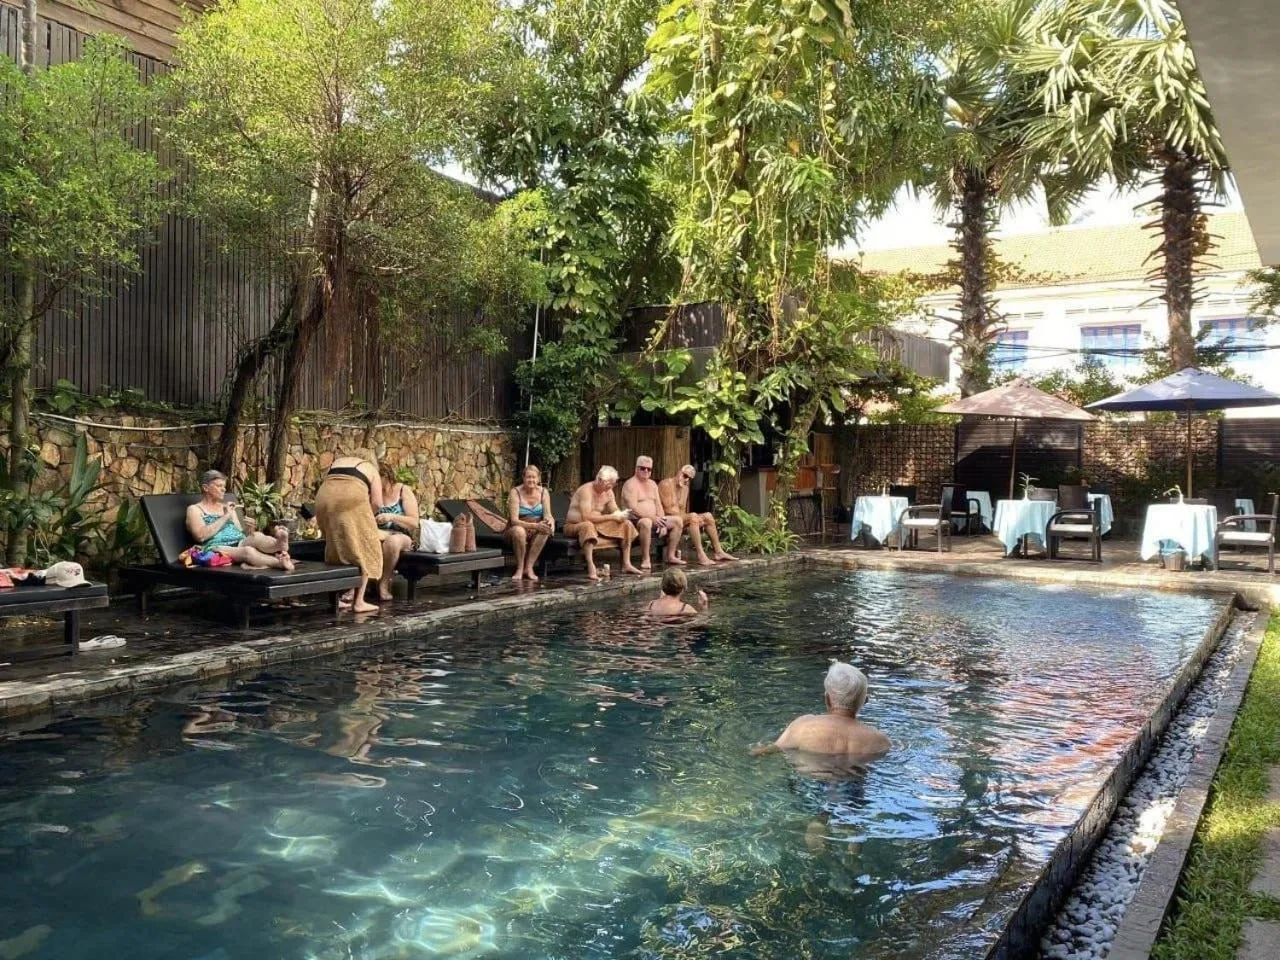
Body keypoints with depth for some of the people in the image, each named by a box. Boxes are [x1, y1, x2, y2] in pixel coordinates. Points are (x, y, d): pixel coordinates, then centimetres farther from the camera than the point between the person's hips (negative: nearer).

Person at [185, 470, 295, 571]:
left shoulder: (227, 507, 29)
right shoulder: (194, 509, 11)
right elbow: (201, 536, -7)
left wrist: (248, 530, -2)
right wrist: (225, 517, -5)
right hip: (217, 548, -5)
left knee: (257, 537, -33)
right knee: (248, 551, -38)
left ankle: (280, 544, -66)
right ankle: (280, 562, -64)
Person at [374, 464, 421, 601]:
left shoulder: (404, 491, -1)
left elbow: (415, 523, -6)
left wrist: (392, 517, -21)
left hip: (403, 537, -2)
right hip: (379, 535, 2)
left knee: (392, 541, -40)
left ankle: (384, 583, -20)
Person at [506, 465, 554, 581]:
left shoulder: (543, 492, -1)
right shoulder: (515, 492, -13)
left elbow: (547, 514, -8)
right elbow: (514, 520, -22)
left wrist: (550, 521, -34)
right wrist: (535, 525, -36)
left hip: (536, 532, 3)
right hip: (516, 530, -3)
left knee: (546, 530, -31)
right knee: (519, 531, -38)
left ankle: (529, 567, -24)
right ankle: (520, 568, -22)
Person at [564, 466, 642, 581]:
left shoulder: (608, 492, 3)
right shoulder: (586, 490, -22)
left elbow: (615, 511, 6)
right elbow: (587, 517, -31)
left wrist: (621, 515, -19)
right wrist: (611, 517, -29)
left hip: (598, 525, 8)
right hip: (574, 526, -8)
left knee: (626, 524, -4)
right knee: (588, 525, -42)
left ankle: (627, 564, -4)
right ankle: (591, 568, -50)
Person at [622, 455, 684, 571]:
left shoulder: (652, 484, 16)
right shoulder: (631, 484, -11)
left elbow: (658, 505, 12)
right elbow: (633, 509, -21)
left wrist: (662, 523, -5)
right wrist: (653, 517, -25)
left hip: (654, 519, 9)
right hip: (635, 520, -9)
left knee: (678, 521, 2)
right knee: (646, 522, -42)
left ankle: (670, 556, 5)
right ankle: (645, 560, -34)